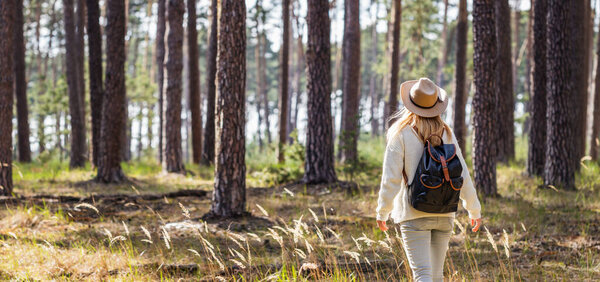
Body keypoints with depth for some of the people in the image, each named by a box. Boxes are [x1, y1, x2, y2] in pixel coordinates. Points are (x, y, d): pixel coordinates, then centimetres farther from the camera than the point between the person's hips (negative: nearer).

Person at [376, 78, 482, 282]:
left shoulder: (401, 134, -7)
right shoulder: (446, 134, 4)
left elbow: (391, 177, -9)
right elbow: (462, 175, 6)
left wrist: (382, 211, 3)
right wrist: (474, 210, 18)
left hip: (414, 215, -4)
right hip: (444, 214, 4)